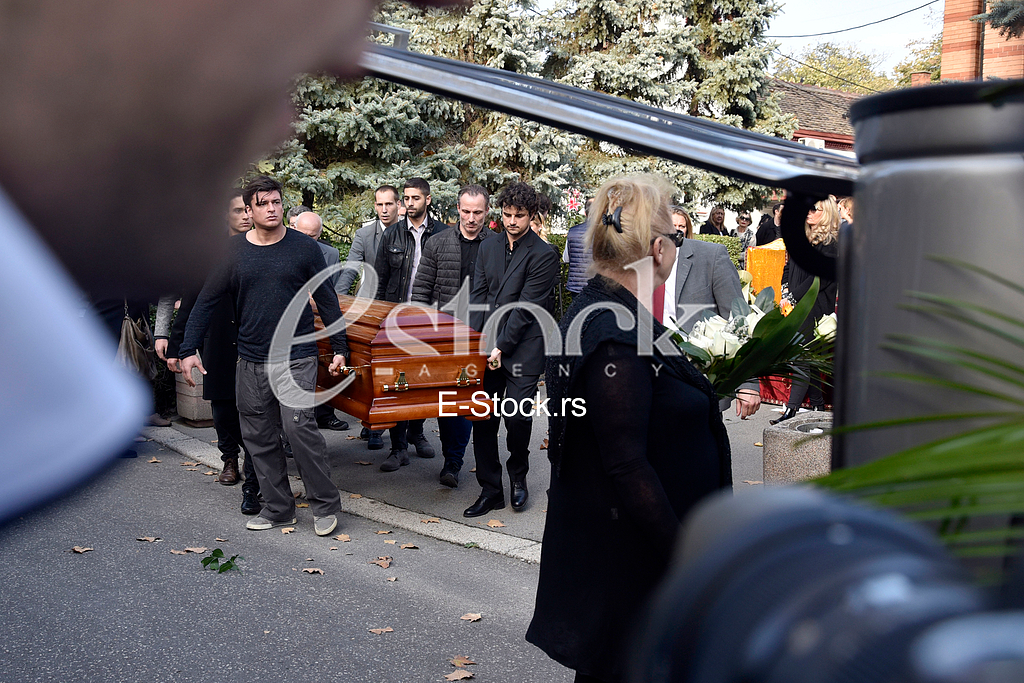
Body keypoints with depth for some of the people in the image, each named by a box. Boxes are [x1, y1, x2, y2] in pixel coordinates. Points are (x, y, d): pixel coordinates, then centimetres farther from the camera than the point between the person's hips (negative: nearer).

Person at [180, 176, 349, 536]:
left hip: (296, 357, -3)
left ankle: (326, 504, 2)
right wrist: (188, 350, 2)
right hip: (250, 361, 4)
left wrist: (340, 348, 1)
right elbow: (205, 302, 7)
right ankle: (277, 508, 23)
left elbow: (327, 300, 4)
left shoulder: (304, 248, -1)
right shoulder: (232, 251, 3)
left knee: (298, 425, -15)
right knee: (259, 438, 8)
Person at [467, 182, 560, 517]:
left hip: (522, 351, -5)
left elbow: (525, 308, -11)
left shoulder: (543, 255, -7)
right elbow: (478, 298, 8)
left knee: (517, 418, -5)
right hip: (488, 349, 5)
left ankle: (518, 476, 24)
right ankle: (490, 490, 19)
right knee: (483, 419, 5)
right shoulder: (489, 247, 11)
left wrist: (501, 347, -12)